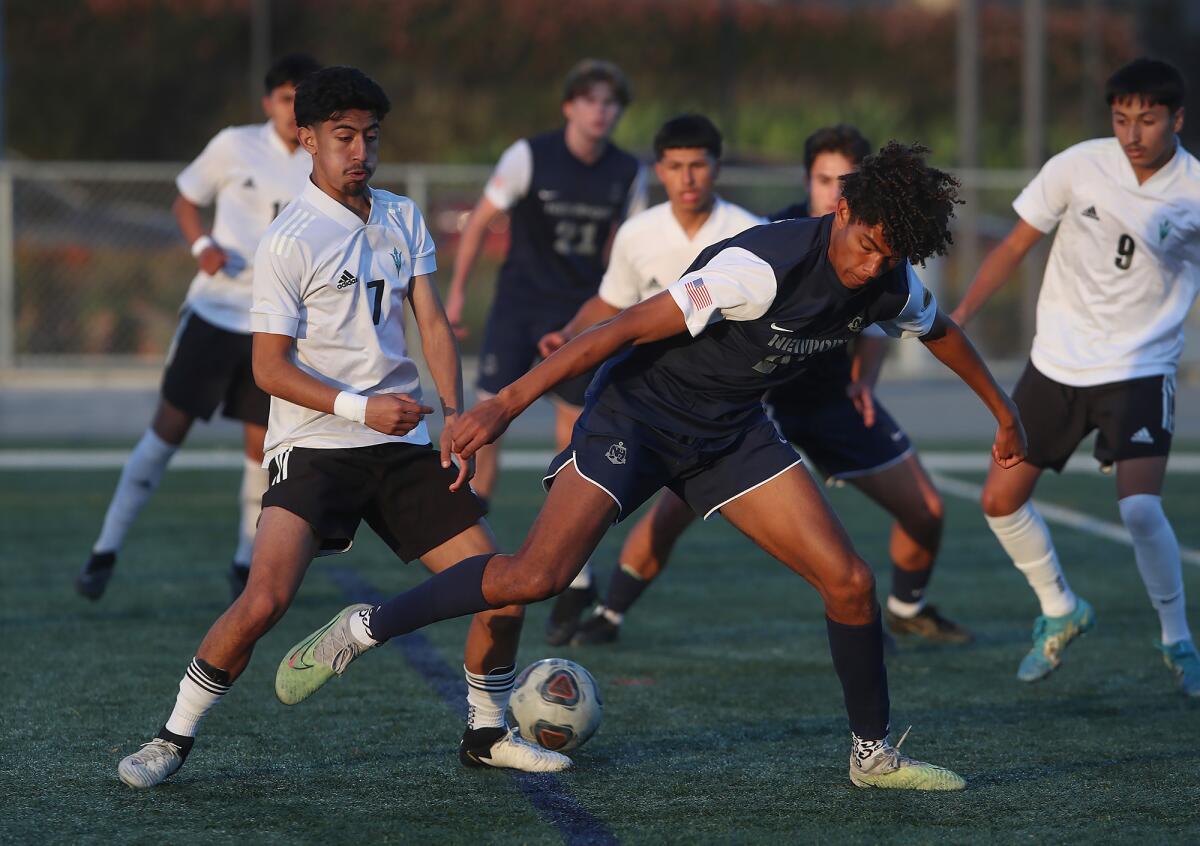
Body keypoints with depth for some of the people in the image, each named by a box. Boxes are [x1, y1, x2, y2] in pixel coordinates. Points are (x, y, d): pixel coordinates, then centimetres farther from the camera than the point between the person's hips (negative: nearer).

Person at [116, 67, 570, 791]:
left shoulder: (402, 219, 12)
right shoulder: (290, 241, -8)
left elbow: (433, 322, 8)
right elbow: (271, 366, -9)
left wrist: (456, 415, -8)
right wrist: (359, 408, -22)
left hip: (403, 445, 6)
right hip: (313, 449, -6)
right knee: (264, 600, -24)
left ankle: (487, 735, 20)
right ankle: (175, 738, -7)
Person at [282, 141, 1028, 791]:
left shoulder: (890, 286, -8)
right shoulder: (765, 266, -31)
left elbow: (939, 330, 18)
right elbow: (629, 328, -31)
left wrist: (1003, 410, 30)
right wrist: (507, 405, -32)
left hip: (733, 429, 7)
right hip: (639, 411, -6)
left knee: (849, 583, -3)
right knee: (534, 577, -20)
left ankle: (874, 753, 16)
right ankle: (369, 628, -3)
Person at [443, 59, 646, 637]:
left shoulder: (627, 174, -1)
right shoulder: (529, 157, -10)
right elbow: (480, 222, -2)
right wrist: (457, 292, -4)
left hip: (580, 313, 2)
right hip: (519, 303, -2)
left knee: (573, 437, 3)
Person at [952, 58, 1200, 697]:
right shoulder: (1078, 167, -8)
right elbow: (1015, 245, 3)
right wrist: (961, 313, -4)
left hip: (1140, 369, -3)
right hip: (1057, 362, 3)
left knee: (1140, 508, -22)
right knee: (1000, 501, 5)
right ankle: (1059, 612, 31)